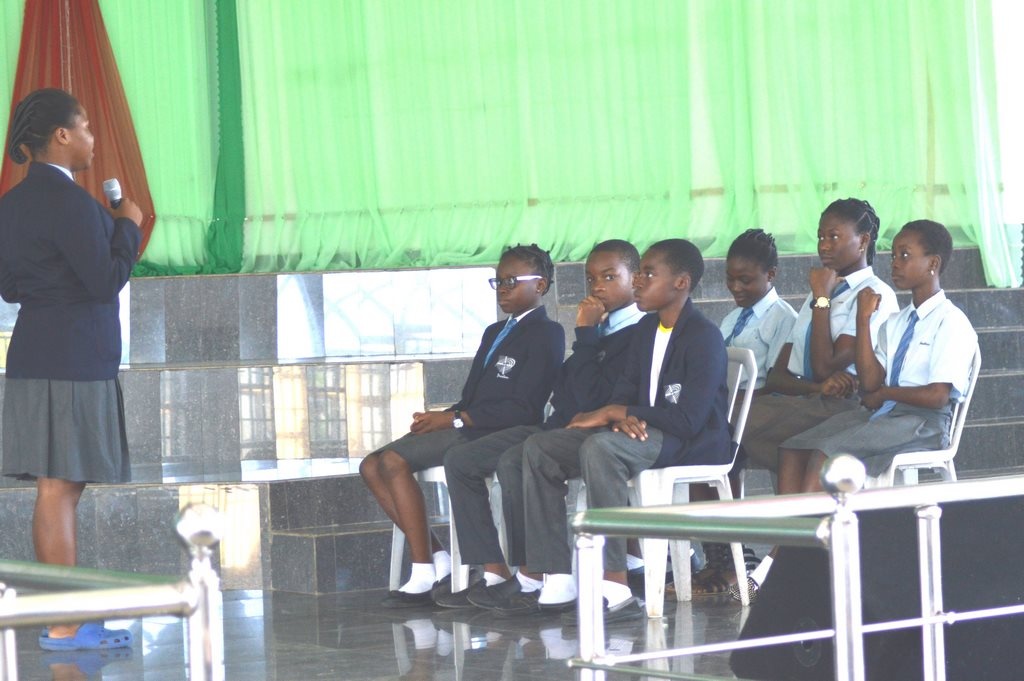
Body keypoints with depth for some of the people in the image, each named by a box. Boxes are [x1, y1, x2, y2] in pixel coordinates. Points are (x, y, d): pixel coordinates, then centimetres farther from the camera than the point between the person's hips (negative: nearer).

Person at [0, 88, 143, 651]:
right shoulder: (68, 201, -16)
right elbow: (107, 280, -18)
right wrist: (127, 225, -3)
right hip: (73, 360, -10)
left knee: (61, 491, 12)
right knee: (58, 488, -8)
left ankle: (65, 619, 16)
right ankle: (64, 626, -5)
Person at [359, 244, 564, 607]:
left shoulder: (546, 334, -4)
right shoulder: (495, 332, 25)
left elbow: (525, 409, -14)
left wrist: (455, 419, -15)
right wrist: (440, 418, 0)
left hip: (496, 436, -10)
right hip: (464, 430, 10)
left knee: (394, 460, -26)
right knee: (372, 467, -4)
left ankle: (424, 575, -24)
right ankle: (438, 559, -6)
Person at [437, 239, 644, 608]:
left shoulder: (639, 333, -12)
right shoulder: (601, 328, 18)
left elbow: (592, 398, -22)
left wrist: (585, 335, -16)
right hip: (559, 426, 10)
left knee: (514, 461, -33)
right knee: (460, 460, 3)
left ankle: (531, 577, -22)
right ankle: (494, 571, -4)